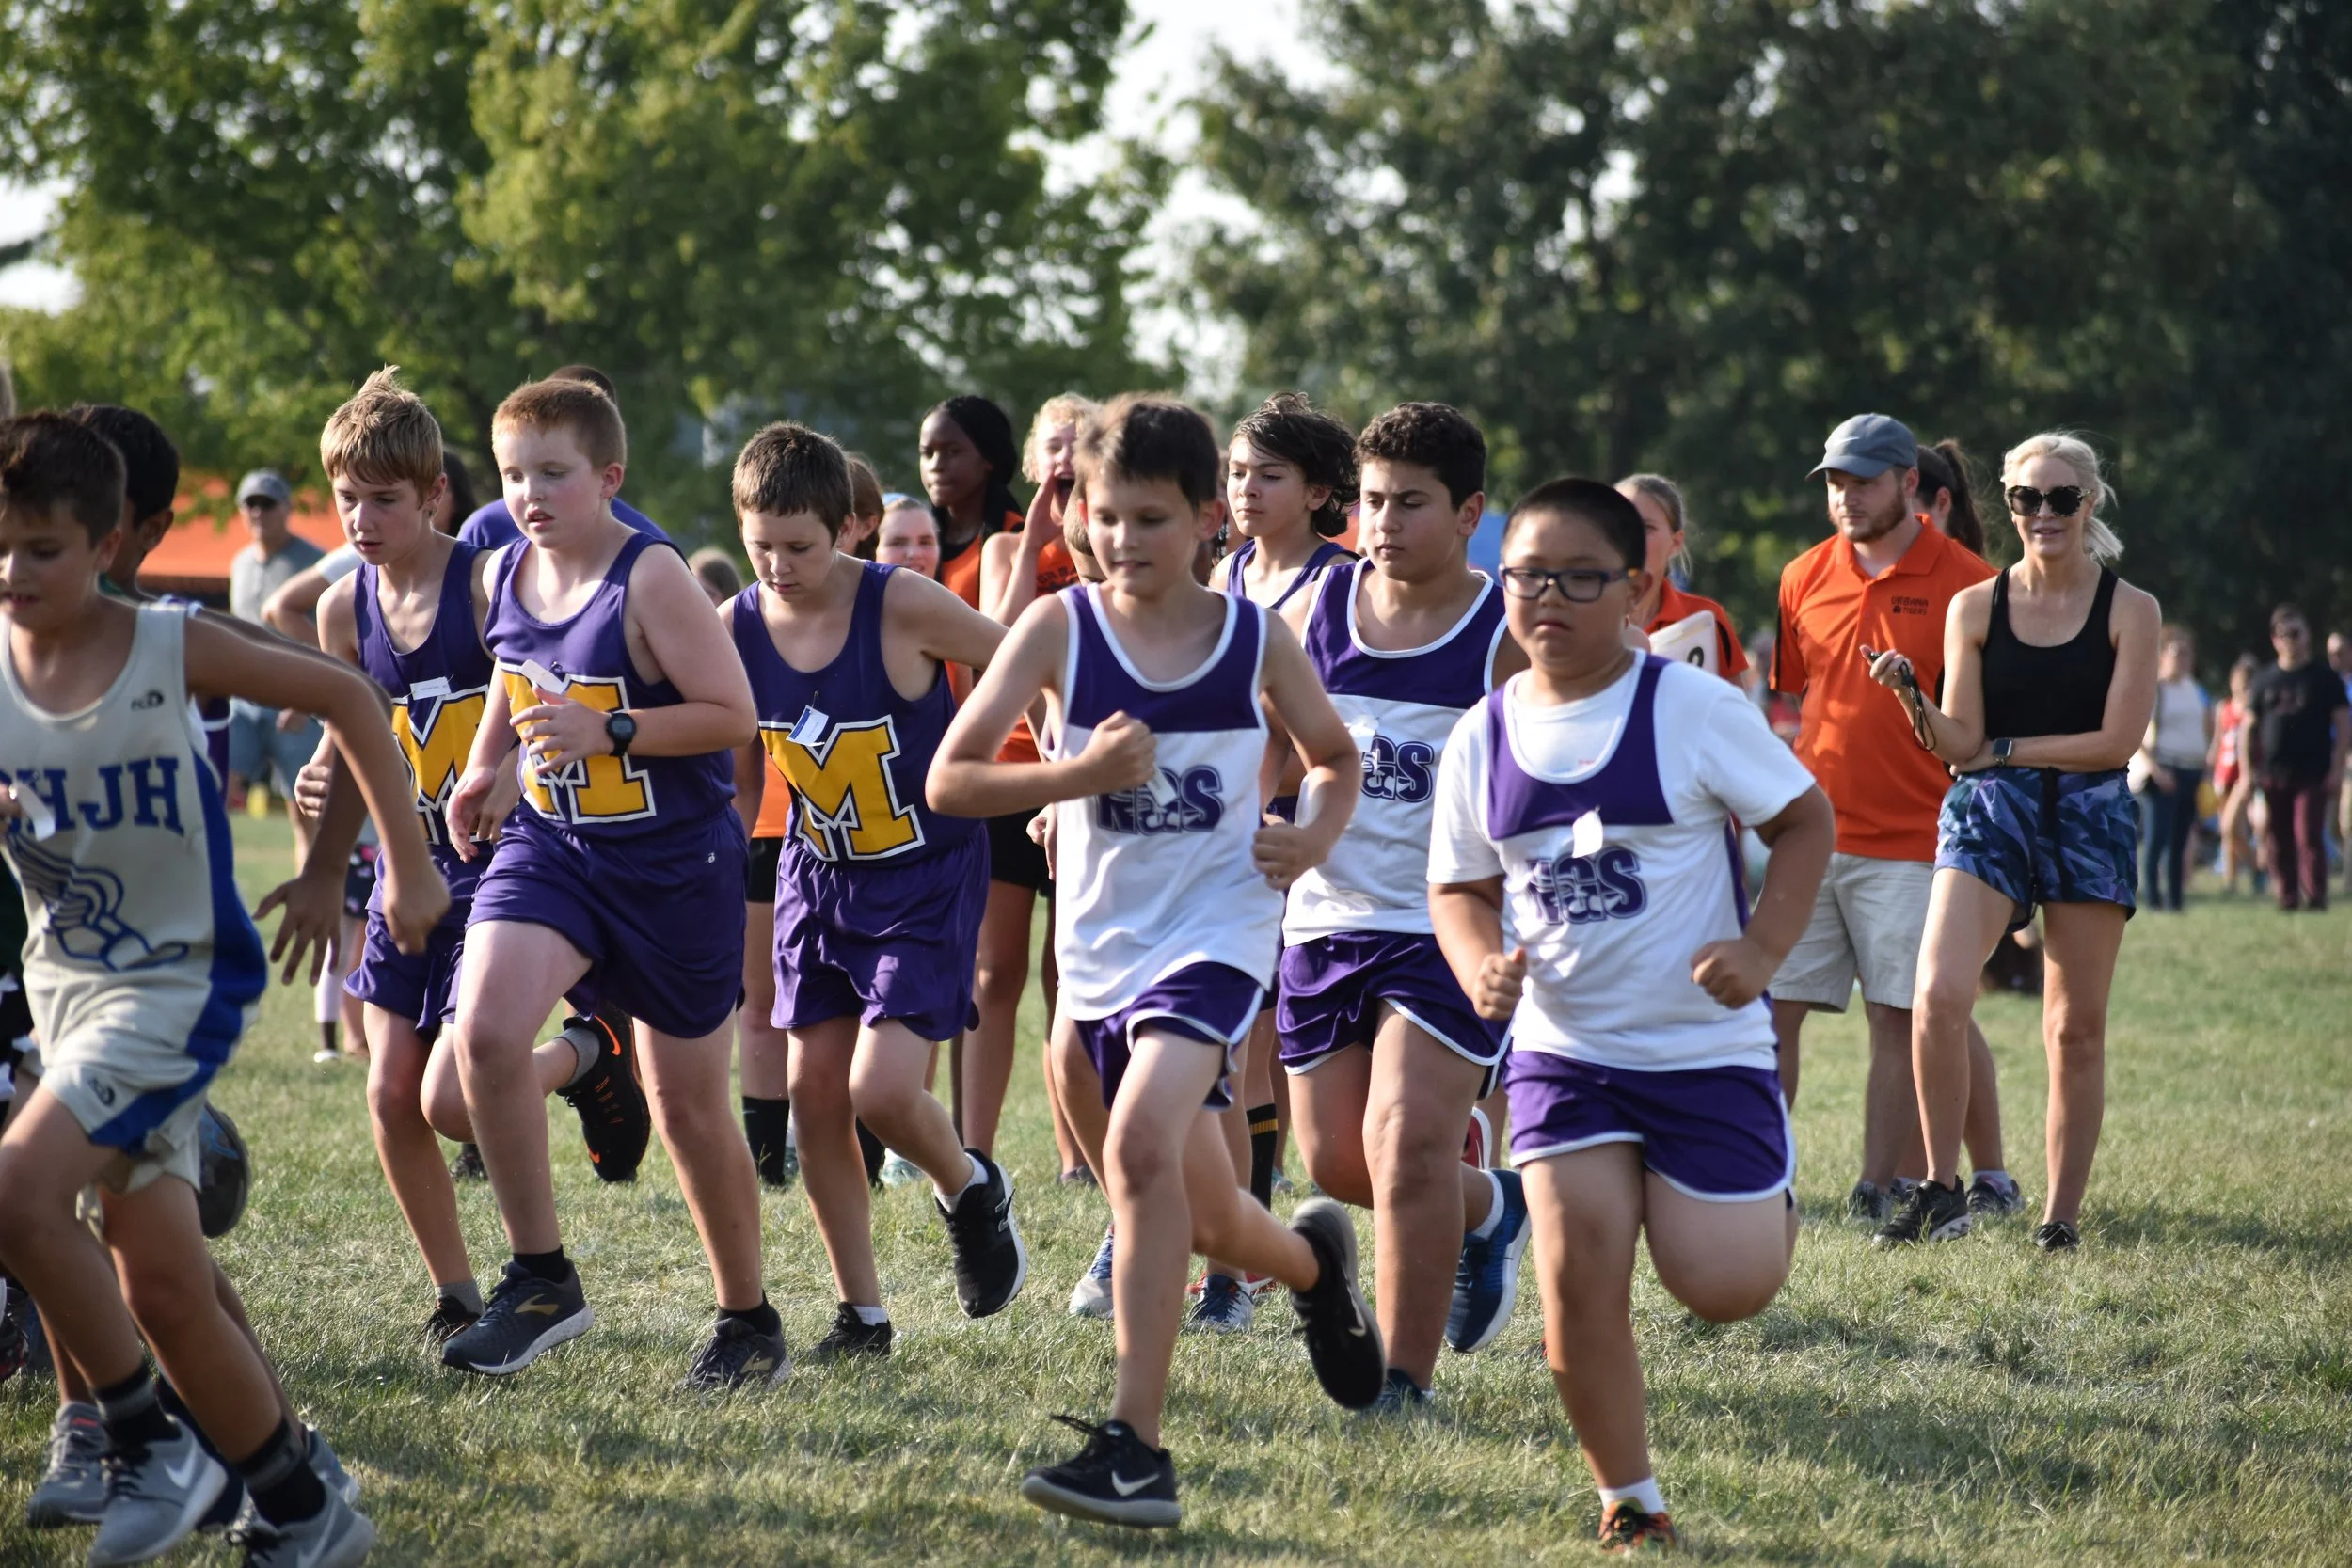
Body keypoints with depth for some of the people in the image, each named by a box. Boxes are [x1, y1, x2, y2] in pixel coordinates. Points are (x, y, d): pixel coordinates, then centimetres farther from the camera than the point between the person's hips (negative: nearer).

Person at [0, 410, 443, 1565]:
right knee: (158, 1286, 5)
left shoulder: (171, 648, -12)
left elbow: (342, 698, -1)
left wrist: (408, 860, 1)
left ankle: (150, 1444, -7)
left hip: (180, 981, -5)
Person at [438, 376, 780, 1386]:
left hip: (674, 862, -5)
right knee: (484, 1029, -21)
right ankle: (540, 1280, -6)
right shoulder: (506, 576, 3)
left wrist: (610, 734, -27)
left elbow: (733, 714, -18)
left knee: (688, 1106, 5)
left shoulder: (651, 578, -17)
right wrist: (483, 765, 8)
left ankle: (748, 1319, 26)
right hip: (552, 843, 5)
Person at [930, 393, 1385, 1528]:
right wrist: (1077, 775, -25)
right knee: (1207, 1220, 14)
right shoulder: (1060, 627, -5)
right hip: (1100, 947, 3)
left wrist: (1315, 838, -6)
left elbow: (1336, 759, 15)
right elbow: (949, 780, -9)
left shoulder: (1258, 640, -3)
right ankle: (1316, 1260, 51)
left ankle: (1134, 1445, -26)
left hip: (1216, 932, -3)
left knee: (1140, 1146, -27)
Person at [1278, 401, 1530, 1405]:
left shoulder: (1509, 639, -7)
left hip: (1452, 932, -5)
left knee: (1405, 1147, -16)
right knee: (1335, 1162, 10)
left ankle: (1406, 1382, -6)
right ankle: (1487, 1206, 40)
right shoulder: (1317, 611, 4)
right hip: (1326, 917, 5)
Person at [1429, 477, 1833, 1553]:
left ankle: (1768, 1193, 33)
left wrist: (1762, 949, -16)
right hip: (1562, 1049, 3)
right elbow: (1459, 888, 11)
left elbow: (1805, 819, -2)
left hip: (1706, 1046, -2)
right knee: (1577, 1277, -12)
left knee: (1724, 1290, -5)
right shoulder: (1484, 738, 0)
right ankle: (1629, 1506, 8)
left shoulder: (1694, 709, -10)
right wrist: (1481, 967, -11)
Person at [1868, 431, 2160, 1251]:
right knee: (1938, 996, -19)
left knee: (2077, 1029, 3)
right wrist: (1910, 695, -14)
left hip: (2090, 818, 0)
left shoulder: (2130, 610, 2)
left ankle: (2061, 1213, 13)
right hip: (1987, 813, 0)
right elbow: (1959, 745, 4)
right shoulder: (1975, 608, 6)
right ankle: (1940, 1188, -7)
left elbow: (2116, 741, -5)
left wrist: (2006, 748, -4)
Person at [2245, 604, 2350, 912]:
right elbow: (2249, 728, 14)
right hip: (2272, 777, 3)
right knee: (2279, 844, 3)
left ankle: (2315, 900, -9)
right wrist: (2248, 771, 5)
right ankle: (2287, 901, 10)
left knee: (2309, 838, -12)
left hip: (2313, 776, -3)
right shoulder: (2264, 682, 12)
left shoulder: (2325, 679, 4)